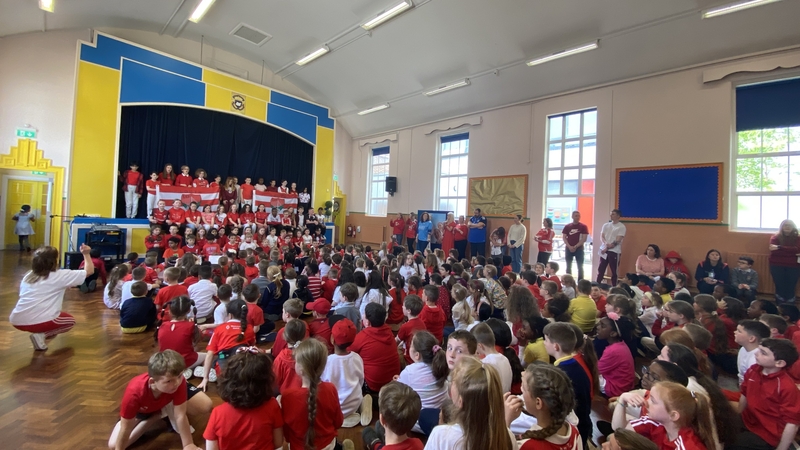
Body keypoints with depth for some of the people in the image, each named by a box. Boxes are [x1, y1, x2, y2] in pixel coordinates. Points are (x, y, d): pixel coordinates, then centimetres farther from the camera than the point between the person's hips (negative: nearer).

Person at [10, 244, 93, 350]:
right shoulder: (60, 276, -2)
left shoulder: (28, 275, 15)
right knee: (70, 320, 20)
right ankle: (41, 334, -1)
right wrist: (86, 254, 15)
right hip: (38, 322, -8)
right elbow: (89, 271, 3)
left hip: (16, 321, 8)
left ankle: (40, 332, 17)